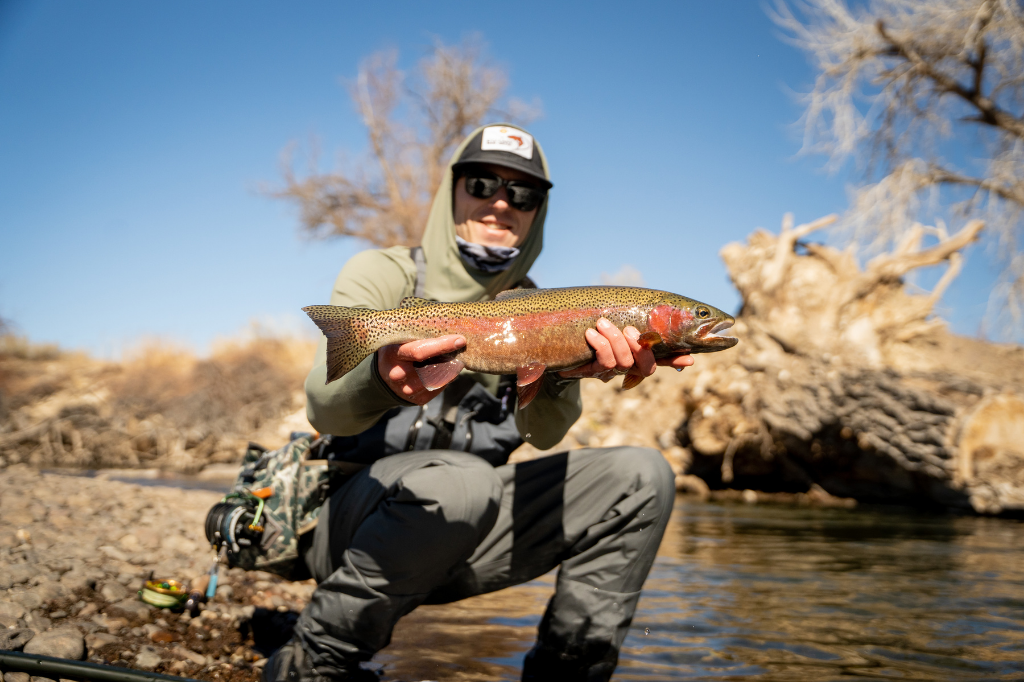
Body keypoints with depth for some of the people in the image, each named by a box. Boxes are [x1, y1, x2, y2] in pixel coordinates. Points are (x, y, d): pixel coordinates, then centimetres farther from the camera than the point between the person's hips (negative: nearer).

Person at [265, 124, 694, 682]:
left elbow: (544, 431, -6)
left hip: (469, 533, 5)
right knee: (458, 482, -38)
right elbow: (324, 410, -18)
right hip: (356, 516, -4)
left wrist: (566, 371, -29)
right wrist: (382, 378, -42)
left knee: (640, 476, -11)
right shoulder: (383, 274, -2)